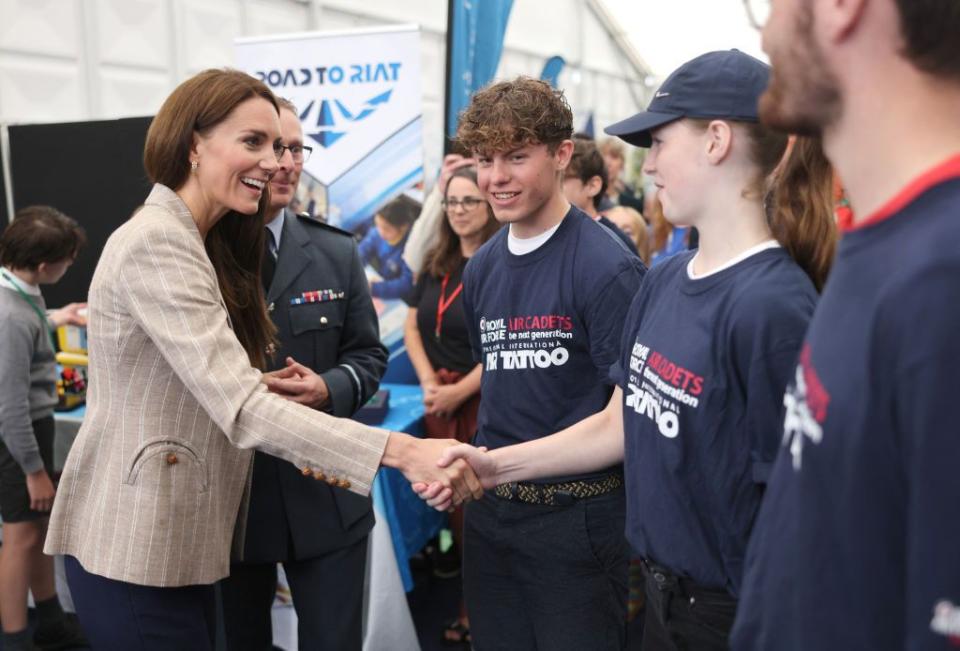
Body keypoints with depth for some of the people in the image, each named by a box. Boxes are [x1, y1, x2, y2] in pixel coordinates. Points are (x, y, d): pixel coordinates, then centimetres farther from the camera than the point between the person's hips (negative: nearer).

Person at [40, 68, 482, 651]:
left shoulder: (202, 244, 11)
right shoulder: (157, 244, -20)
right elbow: (241, 407, -29)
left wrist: (305, 449, -3)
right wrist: (401, 451, -34)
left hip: (177, 541, 10)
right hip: (137, 549, -9)